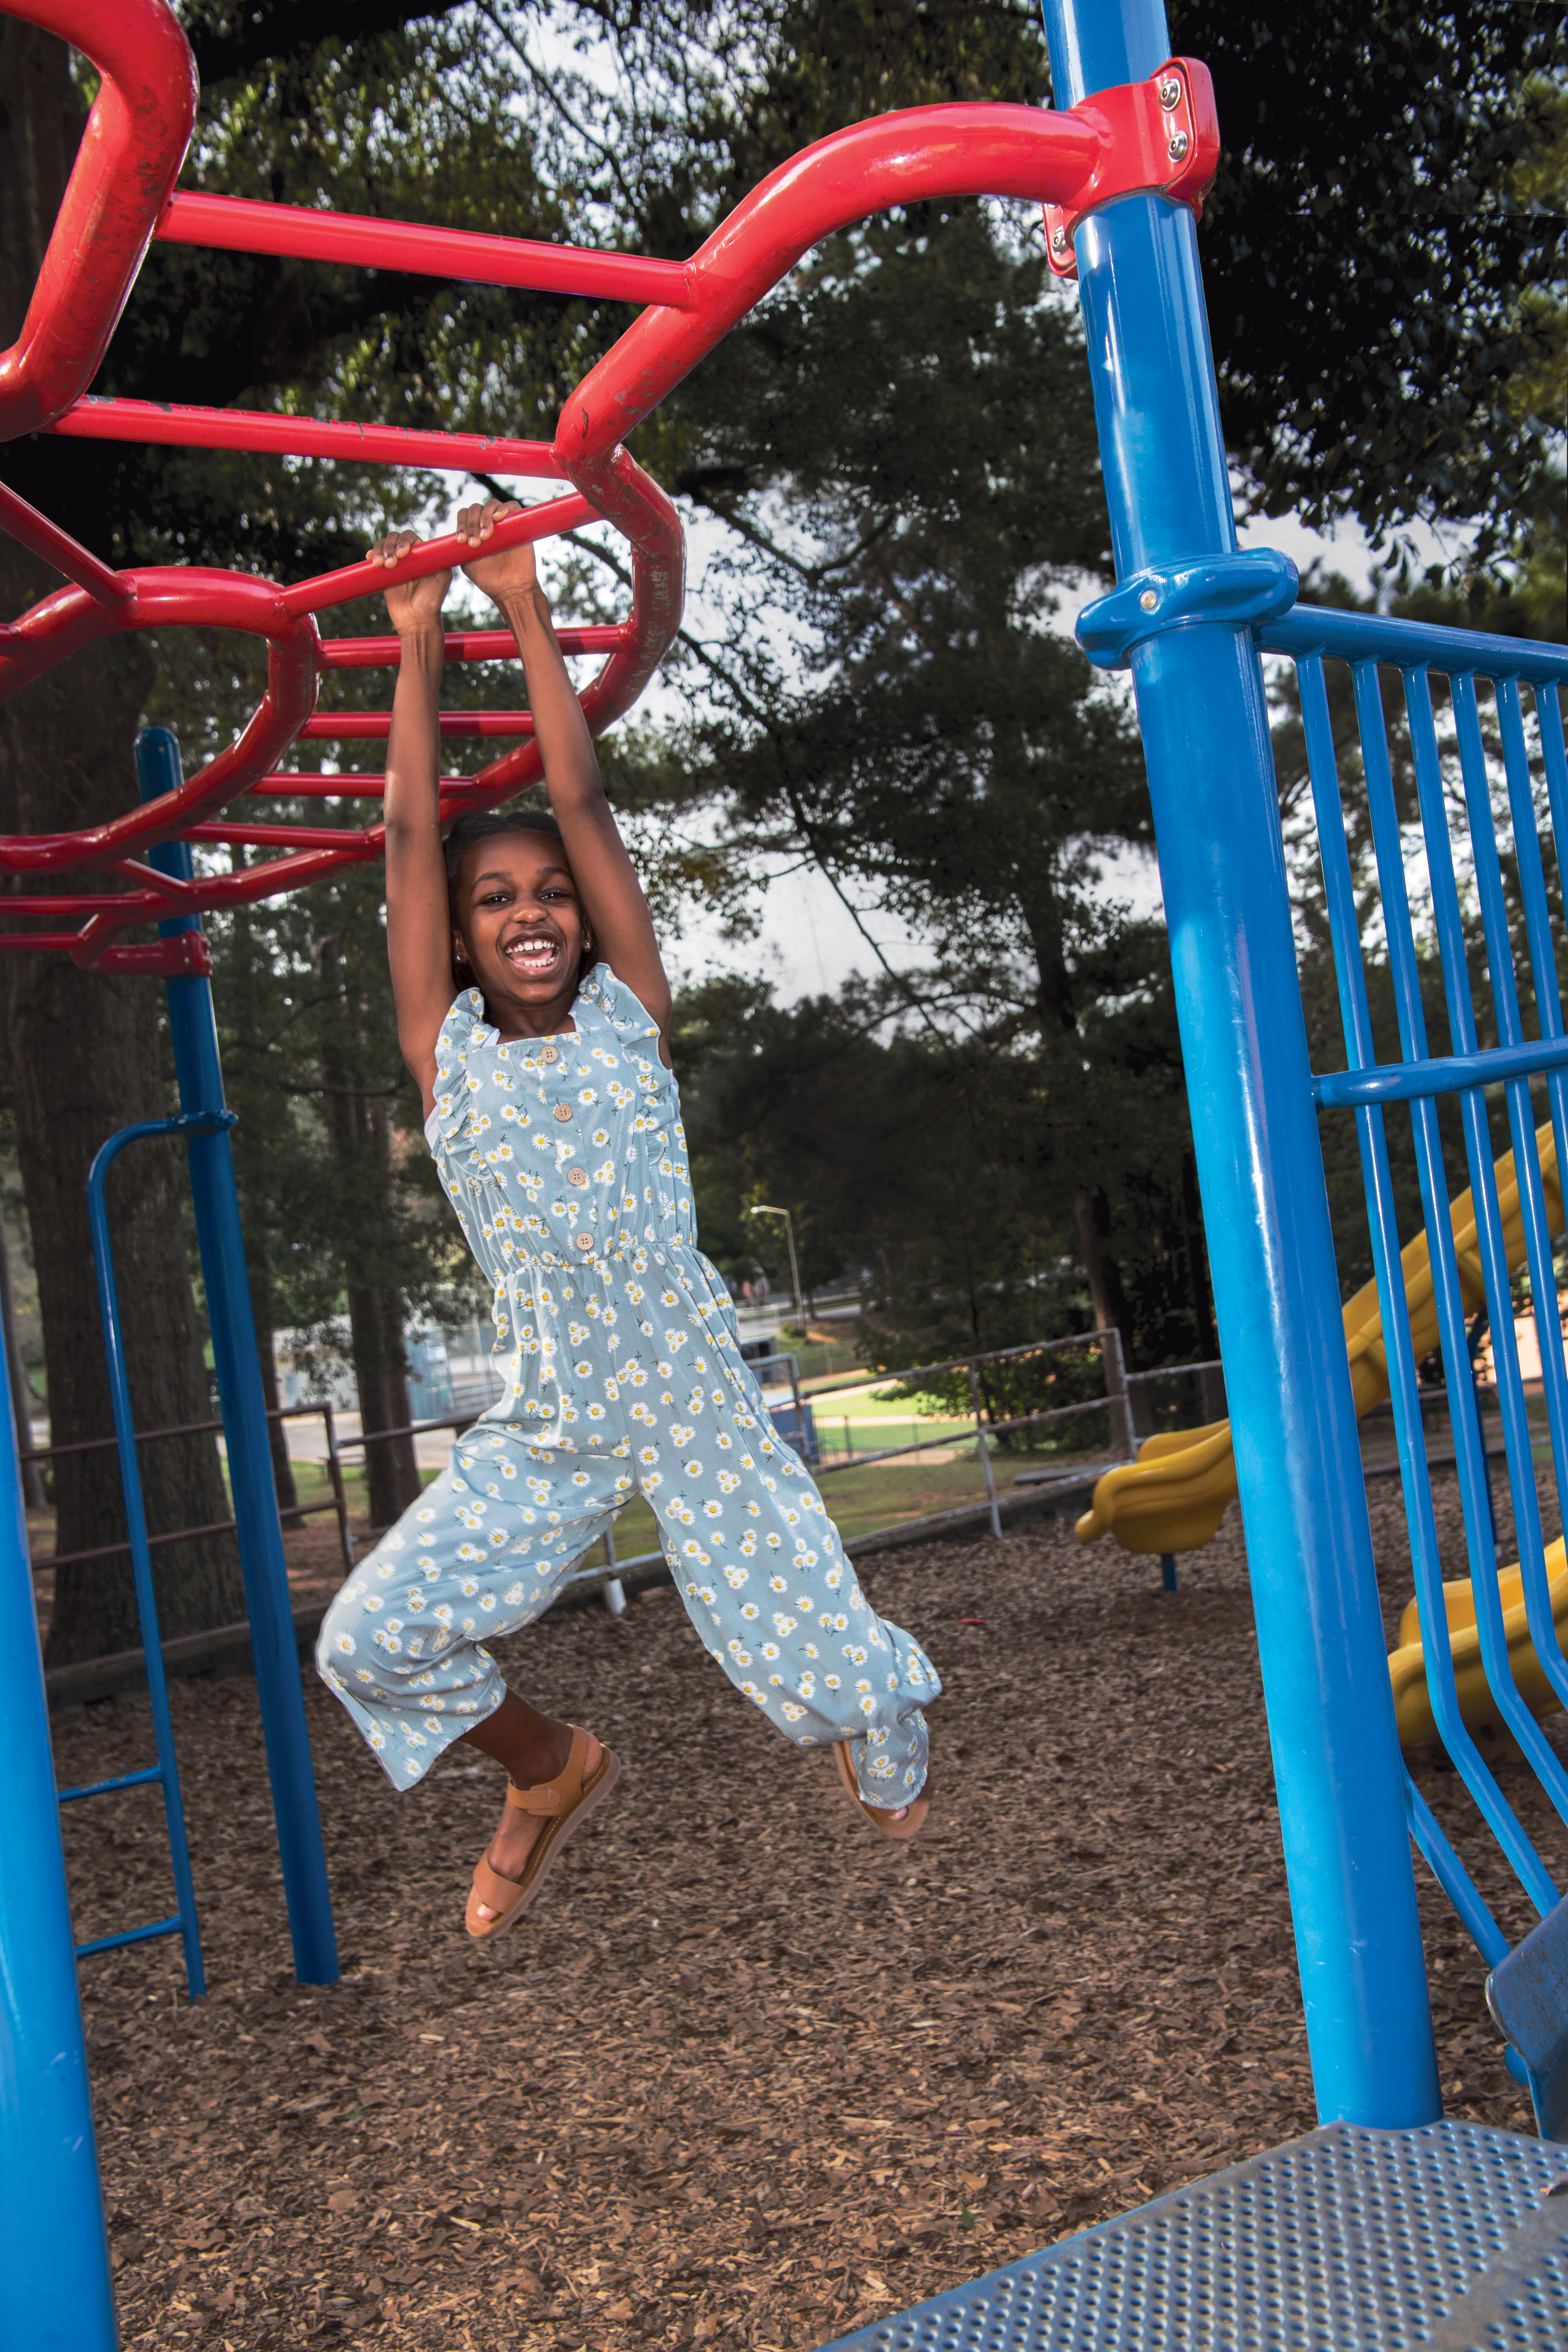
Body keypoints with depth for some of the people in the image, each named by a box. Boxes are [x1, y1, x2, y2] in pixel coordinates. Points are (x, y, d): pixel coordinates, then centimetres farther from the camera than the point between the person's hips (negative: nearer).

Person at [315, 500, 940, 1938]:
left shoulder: (630, 1012, 3)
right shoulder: (445, 1052, 5)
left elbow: (584, 803, 1)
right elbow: (410, 833, 4)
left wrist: (526, 607, 4)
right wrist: (419, 641, 10)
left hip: (695, 1401, -1)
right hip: (545, 1428, 2)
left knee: (808, 1647, -2)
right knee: (372, 1640, -7)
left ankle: (886, 1761, 36)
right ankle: (551, 1770, 22)